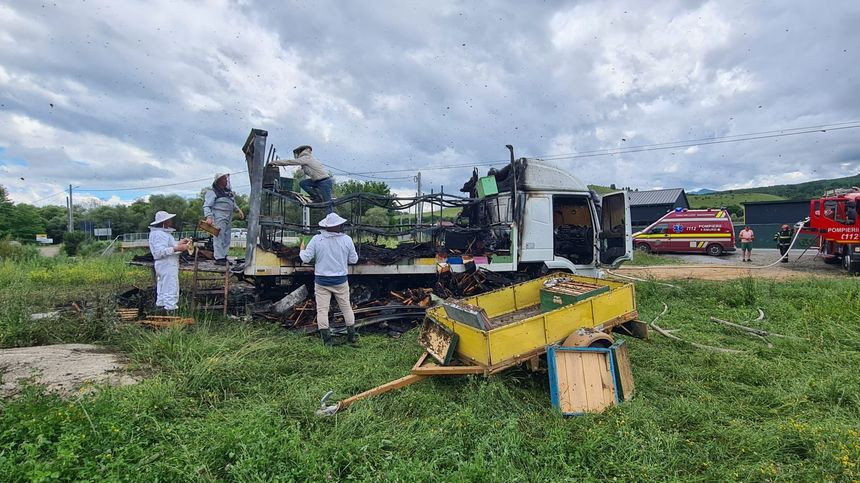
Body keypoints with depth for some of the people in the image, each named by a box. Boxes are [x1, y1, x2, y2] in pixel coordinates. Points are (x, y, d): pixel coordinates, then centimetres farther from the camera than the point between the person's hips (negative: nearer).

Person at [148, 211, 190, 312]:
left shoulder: (162, 232, 15)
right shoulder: (159, 234, -19)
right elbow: (160, 251, -27)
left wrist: (178, 243, 13)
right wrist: (177, 248, -30)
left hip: (164, 266, 11)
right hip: (167, 266, -11)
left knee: (162, 288, 21)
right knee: (171, 289, -8)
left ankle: (160, 305, 33)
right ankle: (170, 309, -6)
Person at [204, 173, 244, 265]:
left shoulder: (228, 191, 20)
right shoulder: (212, 192, -5)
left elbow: (233, 203, 32)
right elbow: (206, 206, -11)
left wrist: (238, 209, 16)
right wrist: (209, 217, -24)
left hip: (228, 219, 8)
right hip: (218, 218, -8)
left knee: (226, 239, 10)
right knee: (219, 238, -9)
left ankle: (223, 257, 18)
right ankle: (219, 258, -8)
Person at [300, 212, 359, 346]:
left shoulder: (316, 239, -10)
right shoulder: (347, 239, -6)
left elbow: (306, 258, -7)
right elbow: (354, 260, 0)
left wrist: (302, 250, 14)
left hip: (321, 281, -1)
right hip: (341, 281, 1)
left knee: (322, 309, 6)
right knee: (346, 307, 14)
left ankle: (327, 339, 7)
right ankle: (351, 336, 20)